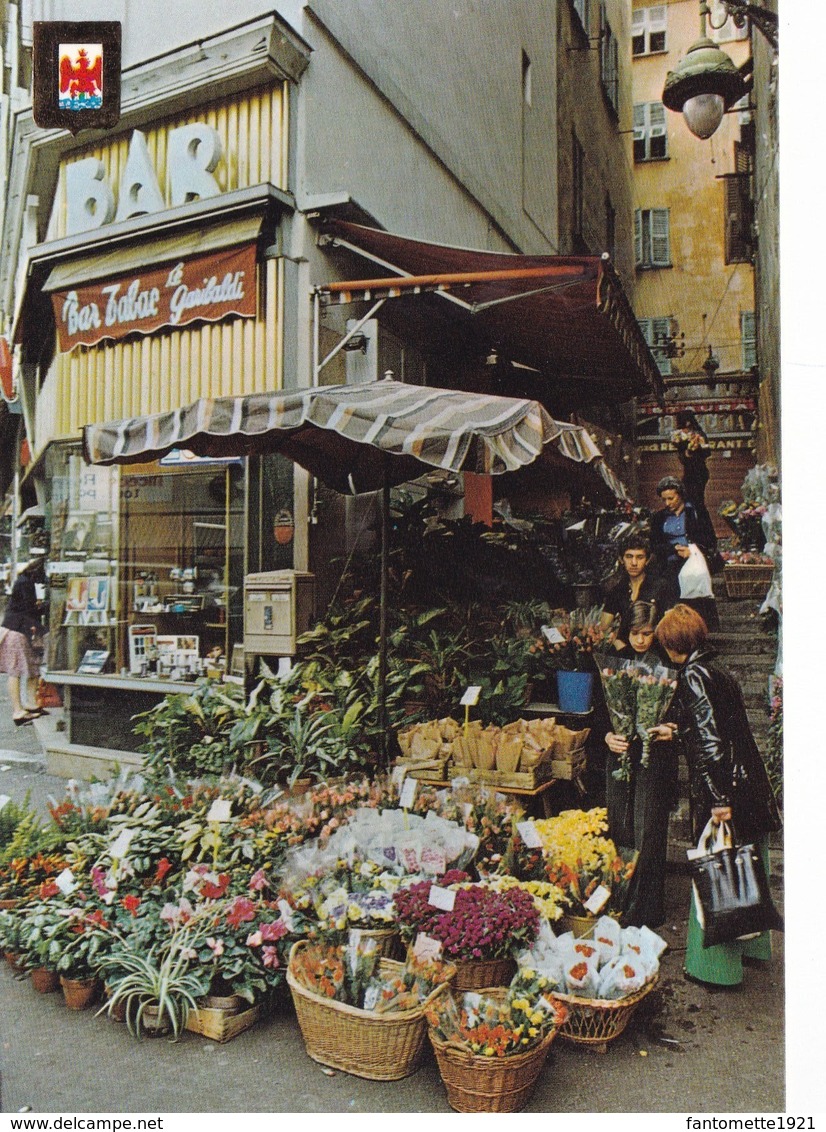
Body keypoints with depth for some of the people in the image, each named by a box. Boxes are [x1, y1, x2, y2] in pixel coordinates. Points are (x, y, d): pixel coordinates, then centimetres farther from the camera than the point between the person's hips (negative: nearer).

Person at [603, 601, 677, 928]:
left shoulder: (667, 665, -6)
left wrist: (670, 730, -23)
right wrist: (608, 736, -8)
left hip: (654, 757, -4)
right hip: (620, 755, 4)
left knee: (647, 834, -1)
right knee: (618, 830, 10)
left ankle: (645, 910, 13)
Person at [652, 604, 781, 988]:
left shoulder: (693, 676, -14)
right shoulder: (716, 670, 12)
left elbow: (710, 740, -21)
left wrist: (718, 798, -22)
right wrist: (677, 731, 34)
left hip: (724, 789, -9)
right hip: (750, 787, 9)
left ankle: (715, 967, 14)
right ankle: (751, 946, 39)